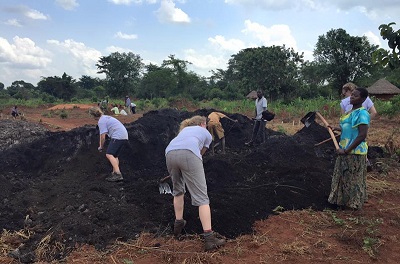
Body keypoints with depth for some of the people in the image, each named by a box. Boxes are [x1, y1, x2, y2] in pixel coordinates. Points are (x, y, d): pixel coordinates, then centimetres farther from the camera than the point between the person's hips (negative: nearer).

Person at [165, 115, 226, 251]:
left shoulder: (185, 129, 41)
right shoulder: (207, 134, 32)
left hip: (169, 152, 5)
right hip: (188, 154, -4)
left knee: (178, 190, 27)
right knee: (201, 197, -4)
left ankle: (178, 224, 31)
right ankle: (209, 238, -10)